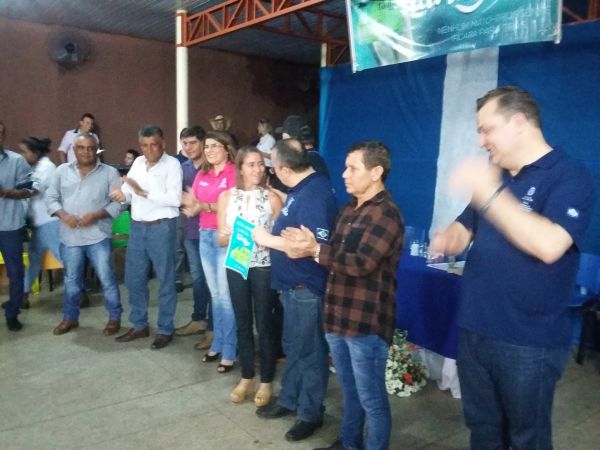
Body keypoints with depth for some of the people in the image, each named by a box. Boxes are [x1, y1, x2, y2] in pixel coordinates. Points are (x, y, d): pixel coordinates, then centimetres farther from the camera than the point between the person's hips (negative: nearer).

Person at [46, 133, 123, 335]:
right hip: (69, 237, 3)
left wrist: (96, 215, -17)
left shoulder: (109, 172, -2)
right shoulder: (62, 171, 7)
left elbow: (118, 203, -5)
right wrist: (63, 215, -10)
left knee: (106, 279, 1)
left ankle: (114, 318, 17)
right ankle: (70, 317, 32)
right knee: (71, 280, 16)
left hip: (98, 236, -3)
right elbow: (51, 198, 8)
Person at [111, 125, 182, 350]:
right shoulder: (138, 162, 12)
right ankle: (139, 325, 30)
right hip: (137, 227, 7)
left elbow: (175, 198, -18)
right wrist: (122, 194, -12)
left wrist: (145, 192, -20)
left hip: (161, 227, -6)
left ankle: (165, 329, 17)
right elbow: (129, 190, 10)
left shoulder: (172, 164, -8)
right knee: (133, 278, 14)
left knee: (165, 280, 5)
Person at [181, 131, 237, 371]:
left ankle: (229, 351, 7)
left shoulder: (234, 172, -9)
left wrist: (205, 206, -22)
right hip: (205, 236, 7)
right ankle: (217, 343, 25)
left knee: (226, 295, -3)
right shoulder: (202, 174, 14)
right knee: (215, 294, 14)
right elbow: (192, 202, 11)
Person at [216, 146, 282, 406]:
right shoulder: (226, 196, 3)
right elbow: (221, 239, 3)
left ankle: (266, 381, 21)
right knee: (243, 324, 13)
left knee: (265, 325, 6)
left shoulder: (272, 198, -4)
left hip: (264, 267, -2)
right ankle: (246, 378, 29)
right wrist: (230, 237, -18)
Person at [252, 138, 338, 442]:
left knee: (309, 351, 7)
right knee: (293, 346, 22)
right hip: (293, 284, 10)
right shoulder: (301, 189, 7)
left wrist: (268, 240, -21)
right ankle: (289, 400, 40)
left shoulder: (315, 195, -24)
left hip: (307, 287, -10)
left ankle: (311, 413, 25)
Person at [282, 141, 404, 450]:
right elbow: (335, 254, 15)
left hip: (366, 323, -9)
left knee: (371, 398, 8)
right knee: (349, 390, 24)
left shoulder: (386, 214, -16)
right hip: (338, 316, 9)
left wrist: (315, 250, -17)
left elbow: (359, 263, -25)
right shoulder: (350, 209, 13)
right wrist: (306, 248, -5)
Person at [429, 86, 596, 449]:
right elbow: (463, 231, 15)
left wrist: (490, 194, -28)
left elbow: (548, 245, -27)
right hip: (474, 332, 6)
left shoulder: (570, 176, -12)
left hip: (529, 343, -6)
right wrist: (447, 239, -8)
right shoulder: (494, 176, 11)